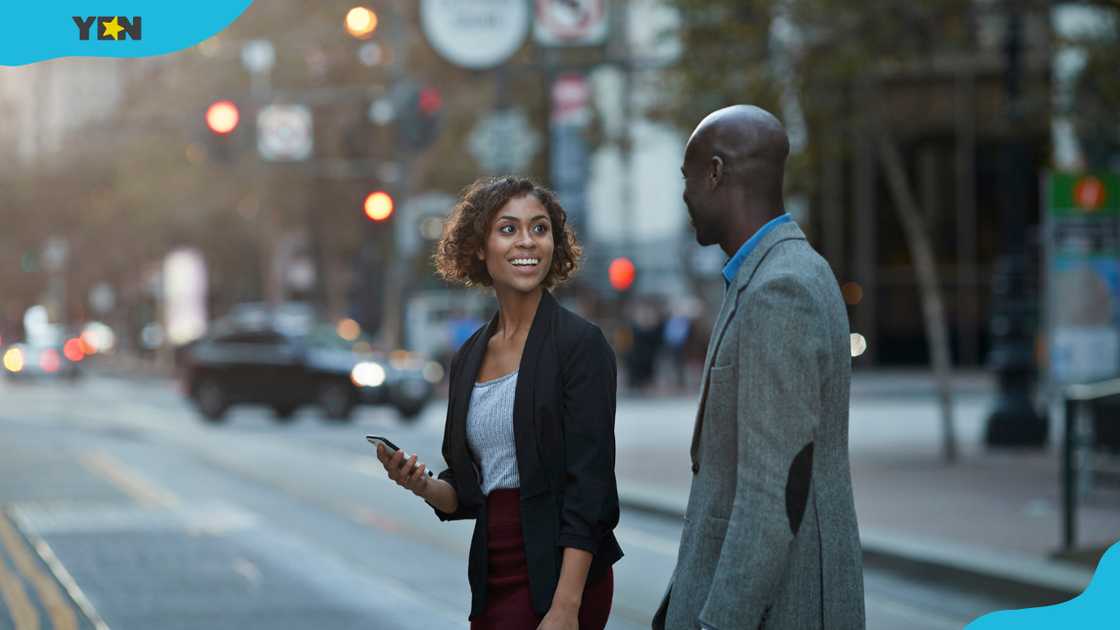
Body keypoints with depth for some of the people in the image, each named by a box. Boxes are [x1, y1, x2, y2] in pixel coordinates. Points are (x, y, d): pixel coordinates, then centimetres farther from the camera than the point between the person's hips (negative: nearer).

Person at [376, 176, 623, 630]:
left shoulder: (580, 344, -8)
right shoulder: (468, 358, 11)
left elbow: (588, 485, -14)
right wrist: (422, 486, -5)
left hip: (558, 575, -6)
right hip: (493, 580, 6)